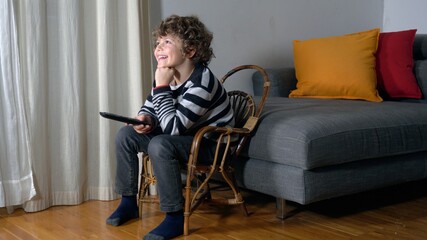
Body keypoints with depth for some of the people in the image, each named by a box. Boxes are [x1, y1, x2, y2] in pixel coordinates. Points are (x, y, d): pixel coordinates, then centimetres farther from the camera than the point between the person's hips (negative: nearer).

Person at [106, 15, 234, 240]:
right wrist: (144, 118, -14)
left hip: (211, 143, -9)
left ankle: (175, 217, -20)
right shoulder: (167, 75, -6)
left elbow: (173, 127, -33)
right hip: (186, 136, 9)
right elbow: (149, 106, 10)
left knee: (159, 145, -34)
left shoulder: (201, 82, -29)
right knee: (125, 134, 0)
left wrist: (162, 86, -30)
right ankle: (128, 201, 11)